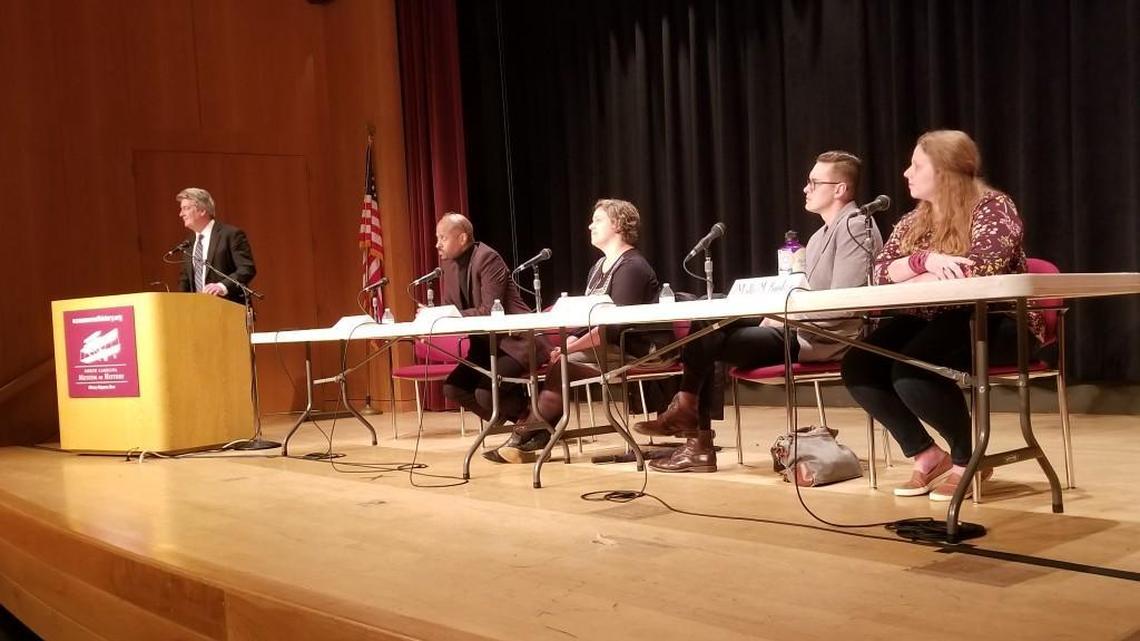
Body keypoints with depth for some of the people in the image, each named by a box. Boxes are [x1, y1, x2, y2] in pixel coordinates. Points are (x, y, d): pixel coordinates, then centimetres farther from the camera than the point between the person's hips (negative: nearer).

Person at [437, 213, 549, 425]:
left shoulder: (488, 258, -17)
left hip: (515, 342, -9)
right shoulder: (448, 262, 9)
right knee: (453, 387, -5)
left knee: (486, 392, -26)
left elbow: (491, 310, -23)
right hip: (485, 344, 9)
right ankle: (523, 419, 8)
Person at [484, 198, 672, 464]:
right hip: (613, 348, 8)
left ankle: (527, 435, -12)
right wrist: (569, 342, -9)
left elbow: (616, 326, -22)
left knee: (562, 365, -22)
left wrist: (570, 348, -25)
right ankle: (537, 434, -18)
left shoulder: (631, 267, -13)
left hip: (639, 350, -8)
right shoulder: (598, 268, 16)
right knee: (558, 363, -14)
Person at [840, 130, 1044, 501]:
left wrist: (912, 282, -17)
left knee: (910, 371, -33)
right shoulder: (912, 222, 12)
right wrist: (924, 260, -21)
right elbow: (881, 273, 1)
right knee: (858, 366, -15)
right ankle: (926, 454, 0)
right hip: (932, 322, 7)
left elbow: (985, 265, -25)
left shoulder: (991, 208, -8)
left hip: (994, 323, -7)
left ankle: (967, 459, -8)